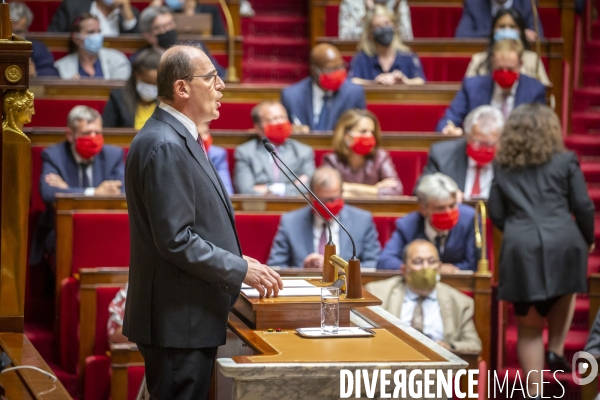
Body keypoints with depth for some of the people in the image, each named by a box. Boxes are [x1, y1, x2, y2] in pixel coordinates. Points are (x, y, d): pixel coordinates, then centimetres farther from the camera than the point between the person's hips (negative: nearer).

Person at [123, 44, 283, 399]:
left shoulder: (180, 138, 14)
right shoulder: (164, 147, -19)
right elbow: (176, 240, -23)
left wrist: (236, 260, 14)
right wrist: (241, 271, -16)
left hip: (190, 318, 10)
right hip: (178, 321, -10)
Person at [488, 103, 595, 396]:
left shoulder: (503, 166, 13)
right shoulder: (565, 161, 5)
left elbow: (496, 213, 13)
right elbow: (583, 206, 5)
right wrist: (587, 239, 22)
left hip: (520, 249, 1)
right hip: (561, 243, -1)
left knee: (529, 327, 9)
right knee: (564, 292, 31)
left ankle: (534, 393, 10)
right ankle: (556, 350, 16)